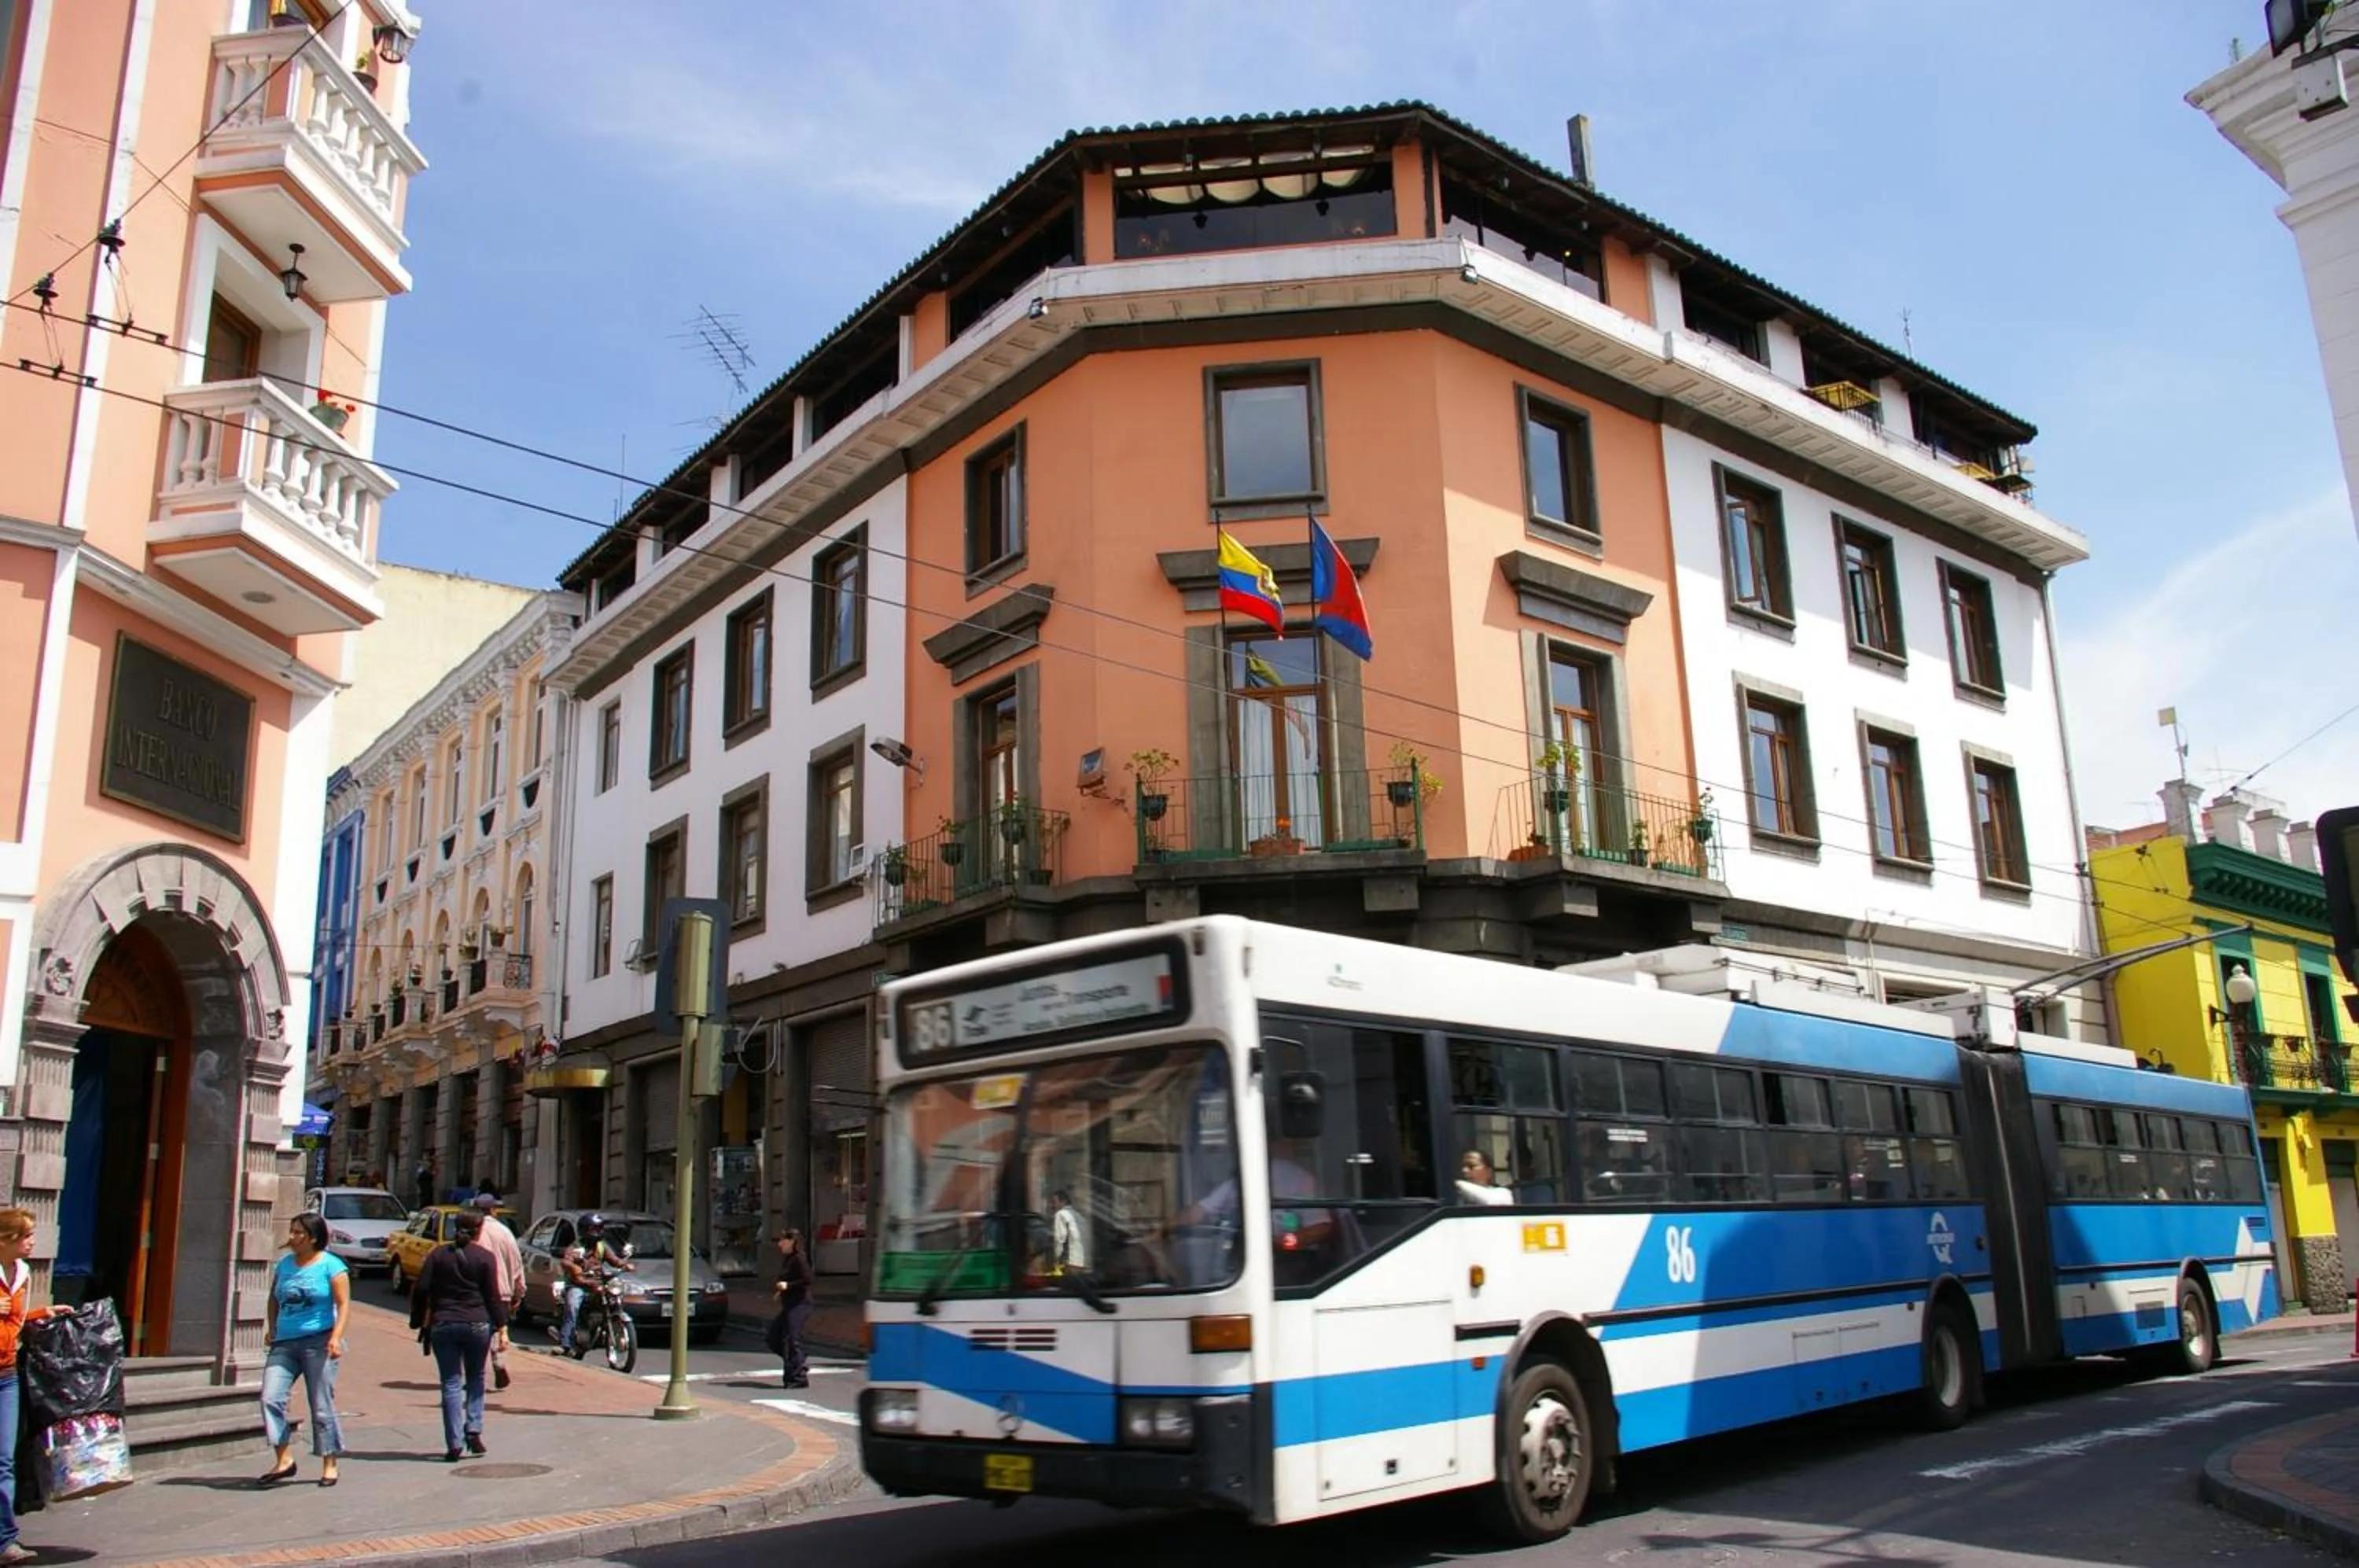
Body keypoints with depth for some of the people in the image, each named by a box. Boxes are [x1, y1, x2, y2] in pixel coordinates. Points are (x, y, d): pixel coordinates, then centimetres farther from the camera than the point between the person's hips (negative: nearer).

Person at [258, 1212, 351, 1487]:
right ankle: (283, 1459, -1)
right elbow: (273, 1300, 24)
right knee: (270, 1399, -11)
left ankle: (330, 1464, 10)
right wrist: (271, 1328, 9)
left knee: (322, 1406, 0)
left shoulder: (331, 1266, -3)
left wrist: (336, 1337, -20)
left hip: (318, 1342, -5)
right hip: (284, 1343, 5)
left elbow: (344, 1305, -8)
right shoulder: (283, 1264, 12)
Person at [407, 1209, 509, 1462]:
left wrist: (419, 1322, 10)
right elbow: (493, 1297, -4)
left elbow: (421, 1290, 2)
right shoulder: (485, 1258, -1)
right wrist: (502, 1328, -1)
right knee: (476, 1378, 17)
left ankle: (454, 1444, -1)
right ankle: (474, 1430, 4)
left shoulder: (438, 1255, 6)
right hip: (477, 1325, -1)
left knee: (451, 1383, 4)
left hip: (443, 1325, 1)